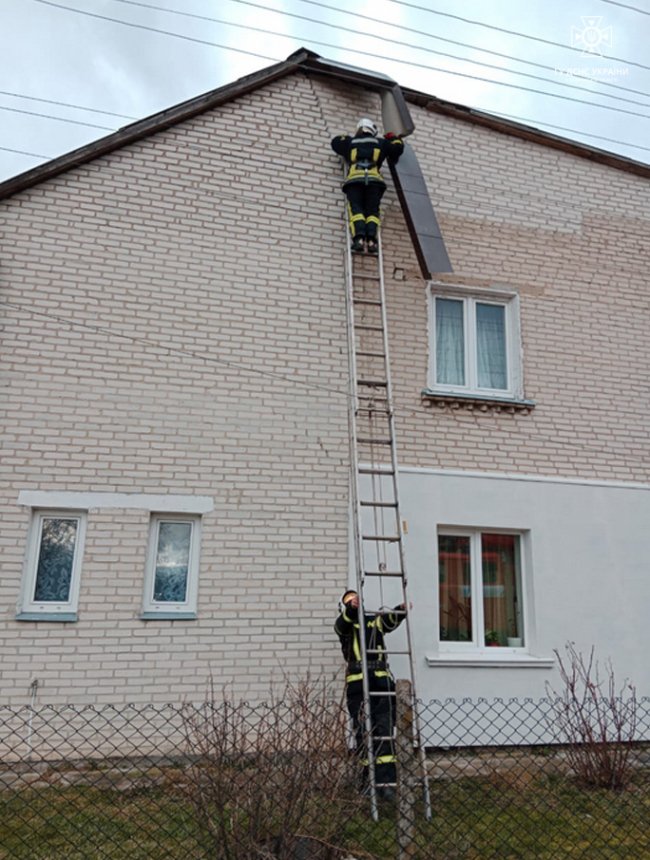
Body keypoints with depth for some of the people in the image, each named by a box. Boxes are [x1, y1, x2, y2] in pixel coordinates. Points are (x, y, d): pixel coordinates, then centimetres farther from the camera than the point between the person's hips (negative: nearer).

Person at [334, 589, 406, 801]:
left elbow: (391, 621, 4)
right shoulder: (345, 624, 15)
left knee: (384, 731, -6)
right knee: (363, 731, -2)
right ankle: (370, 775, 8)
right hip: (358, 682, -2)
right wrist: (352, 607, -30)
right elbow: (343, 621, -8)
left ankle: (385, 780, -9)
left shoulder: (374, 621, 23)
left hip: (382, 680, 2)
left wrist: (402, 609, -18)